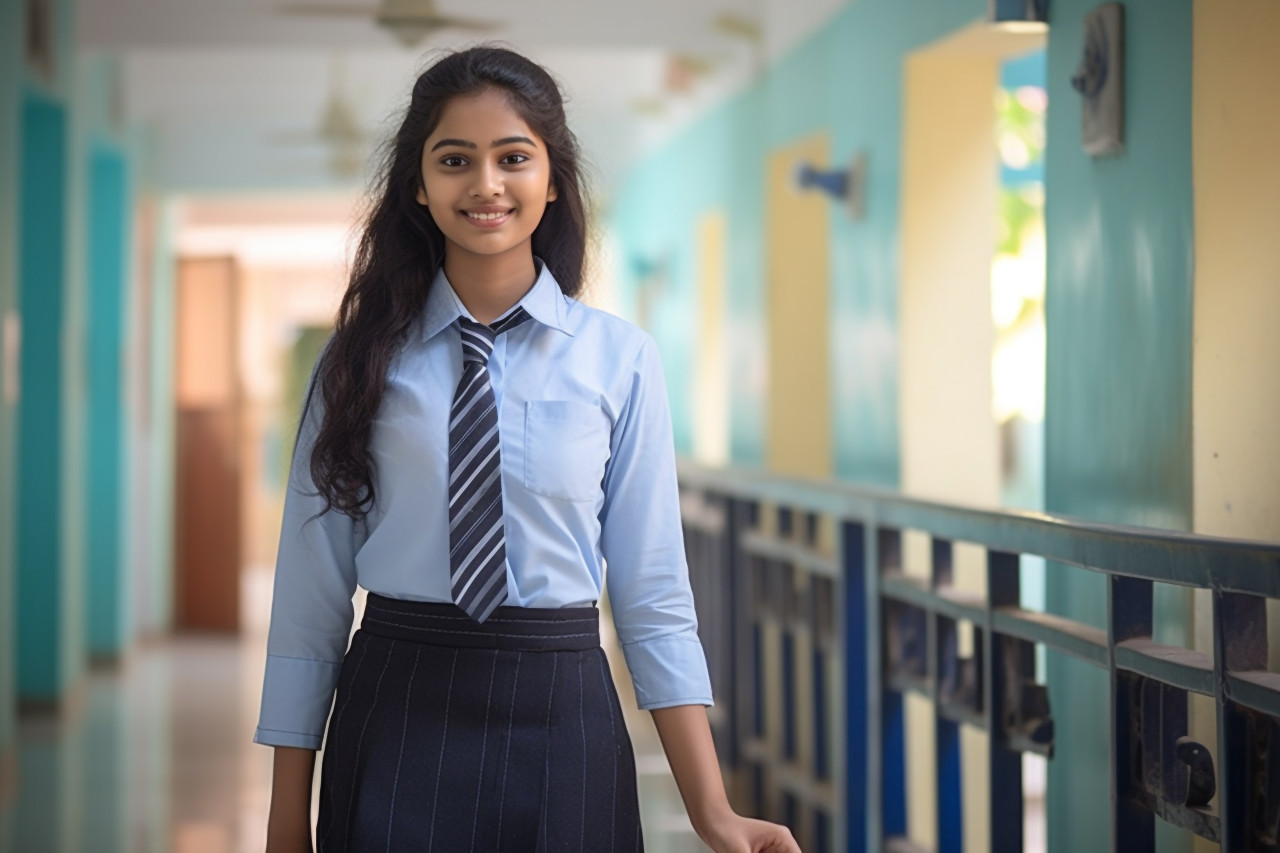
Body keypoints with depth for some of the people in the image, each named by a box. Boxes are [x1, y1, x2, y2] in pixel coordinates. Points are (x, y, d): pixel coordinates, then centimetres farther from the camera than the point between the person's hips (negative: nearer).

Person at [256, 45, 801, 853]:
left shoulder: (619, 359, -1)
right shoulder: (364, 357, 1)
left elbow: (654, 593, -2)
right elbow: (313, 586, 1)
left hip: (559, 717, 0)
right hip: (395, 717, 1)